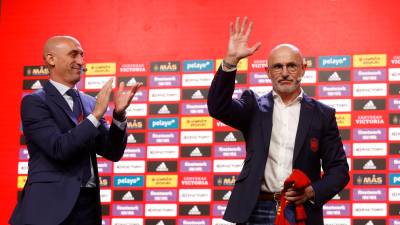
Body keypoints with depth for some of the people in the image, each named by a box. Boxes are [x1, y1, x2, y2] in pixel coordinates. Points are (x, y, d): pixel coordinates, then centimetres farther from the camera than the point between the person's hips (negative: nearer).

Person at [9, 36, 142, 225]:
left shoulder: (89, 103, 12)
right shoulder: (34, 102, -5)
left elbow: (112, 152, 9)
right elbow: (59, 149, -17)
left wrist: (119, 113, -5)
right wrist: (96, 114, -16)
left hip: (89, 205, 6)